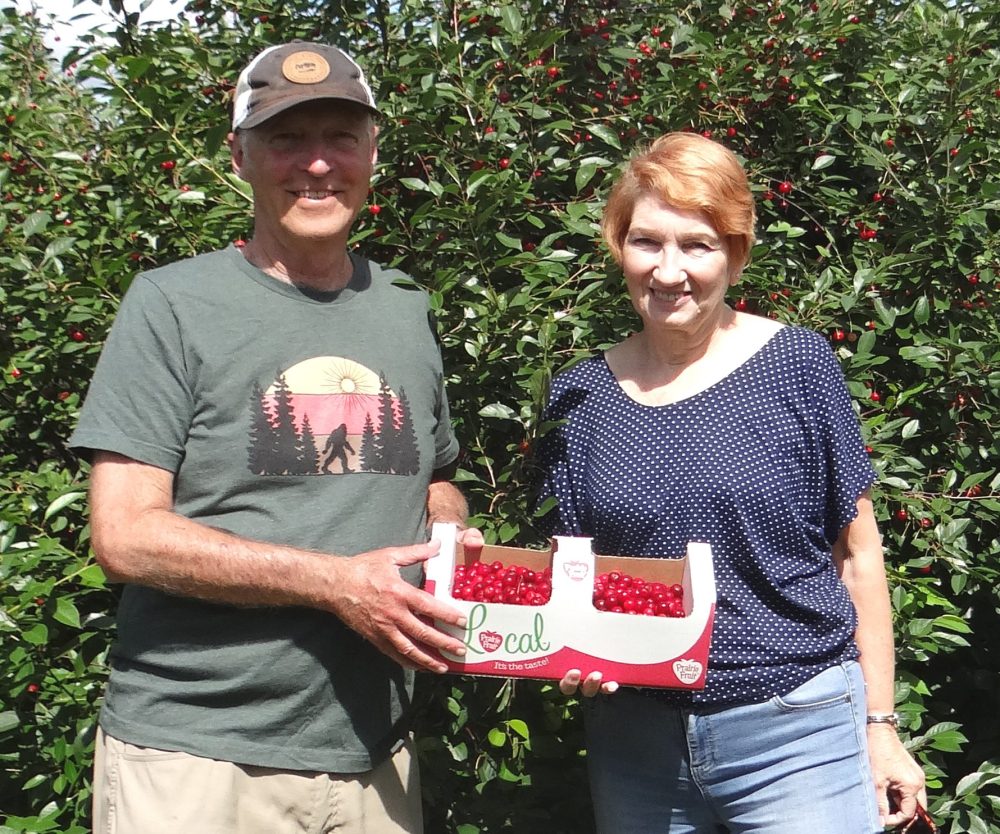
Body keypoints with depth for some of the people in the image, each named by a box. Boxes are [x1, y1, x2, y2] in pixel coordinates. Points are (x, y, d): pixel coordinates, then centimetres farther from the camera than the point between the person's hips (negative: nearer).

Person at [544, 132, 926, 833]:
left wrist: (880, 726, 2)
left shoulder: (798, 365, -5)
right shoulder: (582, 394, 2)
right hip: (634, 741, 3)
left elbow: (857, 554, 0)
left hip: (795, 735, -3)